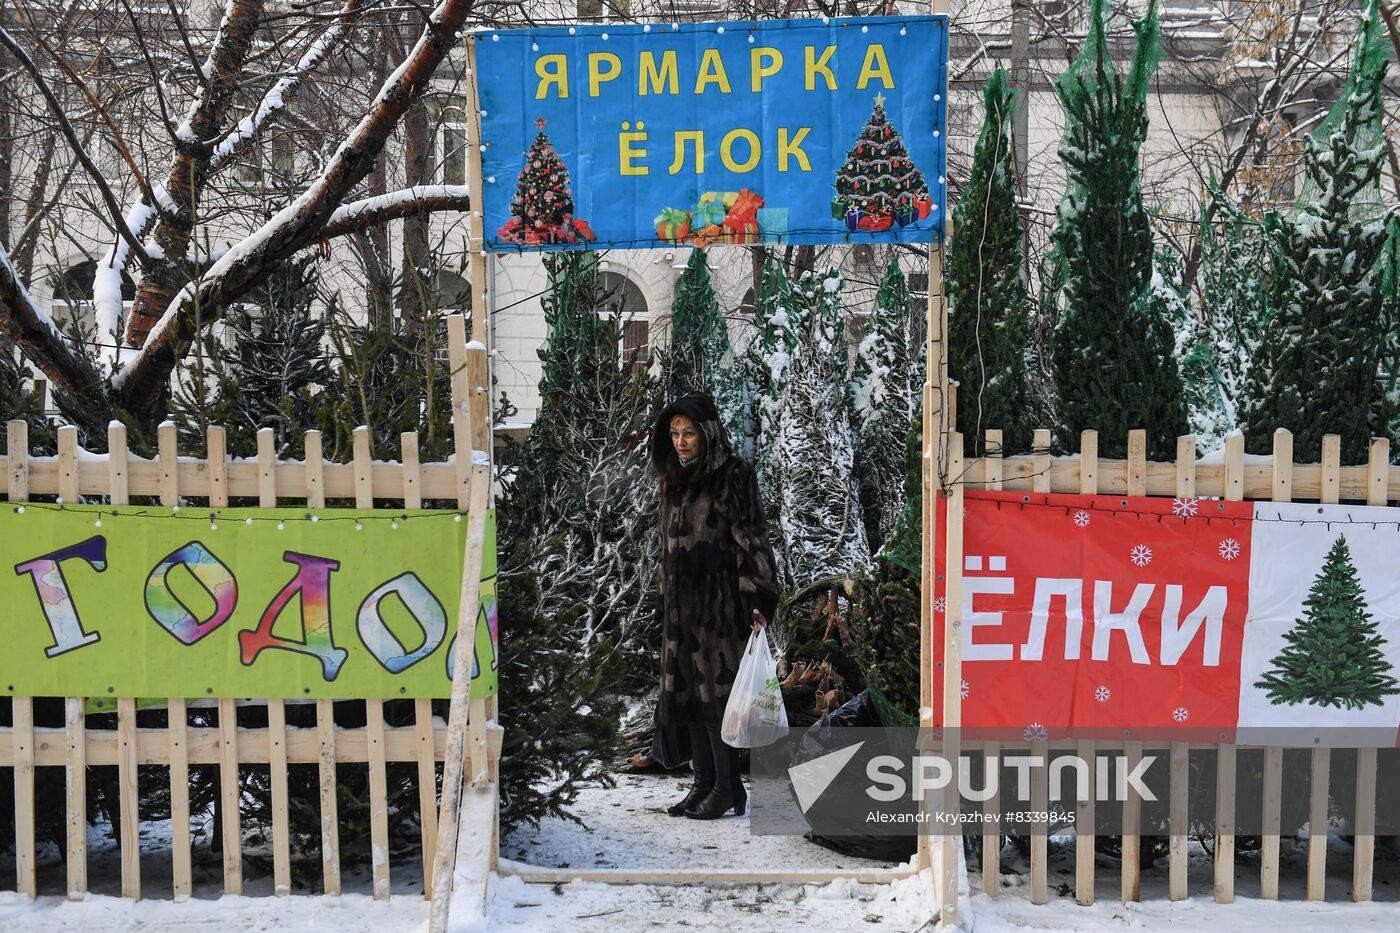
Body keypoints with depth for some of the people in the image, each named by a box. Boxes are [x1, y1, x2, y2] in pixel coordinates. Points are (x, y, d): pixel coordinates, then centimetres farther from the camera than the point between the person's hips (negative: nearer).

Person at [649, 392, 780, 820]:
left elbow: (751, 536, -12)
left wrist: (757, 598, -19)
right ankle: (704, 783, 14)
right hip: (681, 600, 7)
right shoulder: (674, 481, 14)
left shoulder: (733, 475, -7)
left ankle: (729, 788, 2)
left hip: (719, 597, -7)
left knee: (714, 687, -6)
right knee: (683, 689, 6)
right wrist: (665, 600, 16)